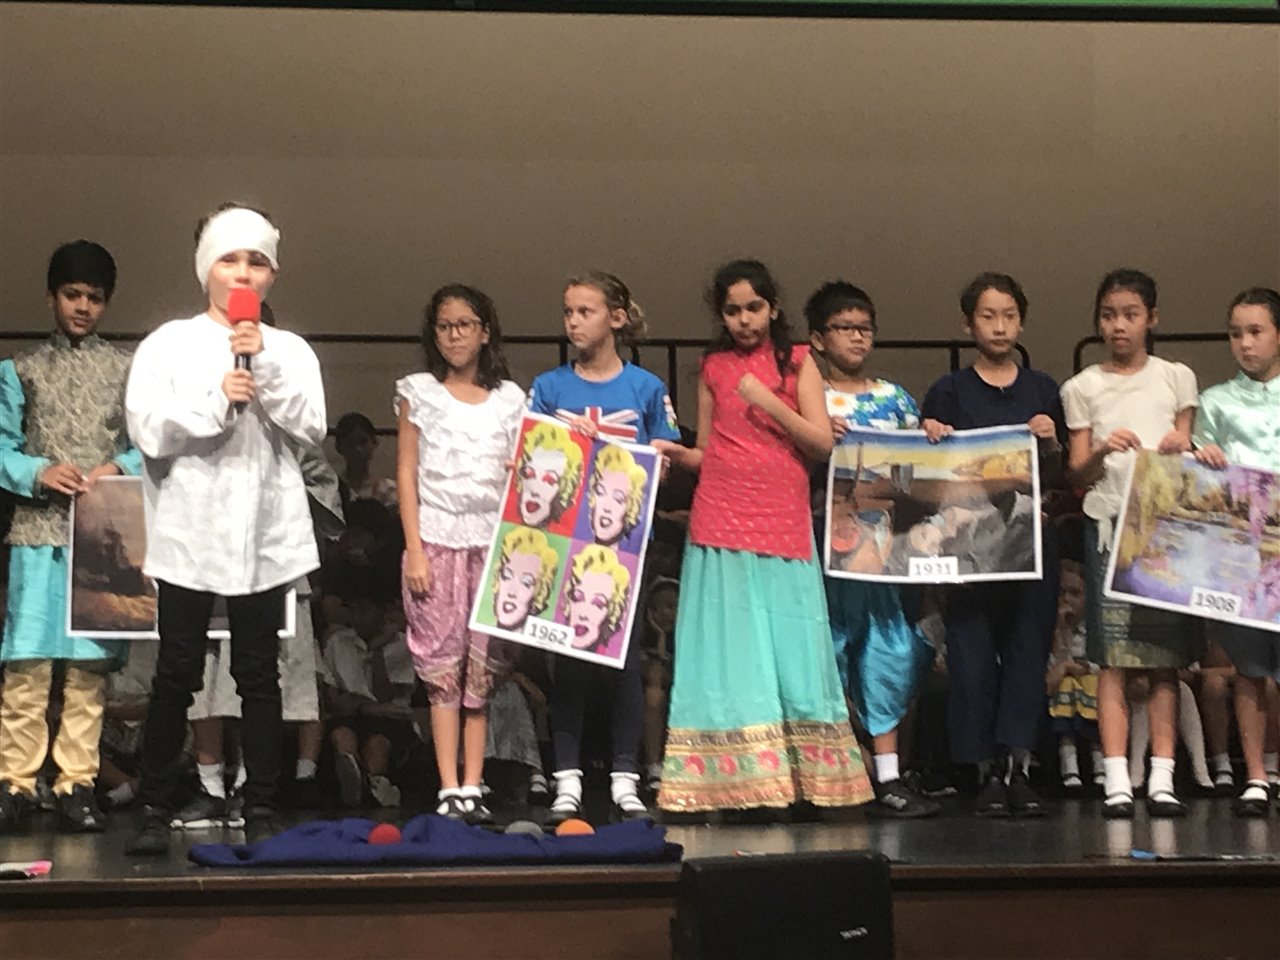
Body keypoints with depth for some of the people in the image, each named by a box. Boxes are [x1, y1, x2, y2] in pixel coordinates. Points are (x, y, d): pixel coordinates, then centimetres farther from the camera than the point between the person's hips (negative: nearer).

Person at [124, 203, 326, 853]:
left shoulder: (289, 350, 10)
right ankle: (155, 810, 9)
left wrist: (265, 365, -12)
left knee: (258, 673, 6)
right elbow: (146, 429, -5)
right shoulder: (168, 344, 5)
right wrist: (216, 401, -15)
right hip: (188, 531, -1)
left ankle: (261, 810, 11)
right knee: (177, 673, 1)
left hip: (265, 532, 1)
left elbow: (310, 427, -3)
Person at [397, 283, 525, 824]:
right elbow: (406, 475, 3)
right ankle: (449, 790, -3)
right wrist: (414, 550, -5)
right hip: (438, 539, -1)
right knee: (442, 666, -4)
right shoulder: (419, 393, 6)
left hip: (493, 541, 2)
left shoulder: (510, 399, 10)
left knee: (483, 668, 0)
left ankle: (473, 788, 2)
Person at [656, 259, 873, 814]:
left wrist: (768, 400, -9)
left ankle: (800, 776, 3)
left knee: (788, 651, -2)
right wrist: (673, 453, -4)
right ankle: (731, 781, 1)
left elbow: (822, 444, -1)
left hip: (783, 524, -1)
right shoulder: (713, 368, 12)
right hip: (720, 524, 1)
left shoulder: (797, 362, 7)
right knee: (728, 652, -1)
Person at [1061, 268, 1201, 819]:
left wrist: (1180, 449, -12)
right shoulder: (1082, 388, 10)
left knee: (1165, 658, -2)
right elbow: (1076, 475, 6)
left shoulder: (1176, 378, 12)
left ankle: (1161, 779, -2)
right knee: (1113, 659, -7)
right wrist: (1103, 451, -14)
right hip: (1108, 524, -1)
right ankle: (1116, 782, -10)